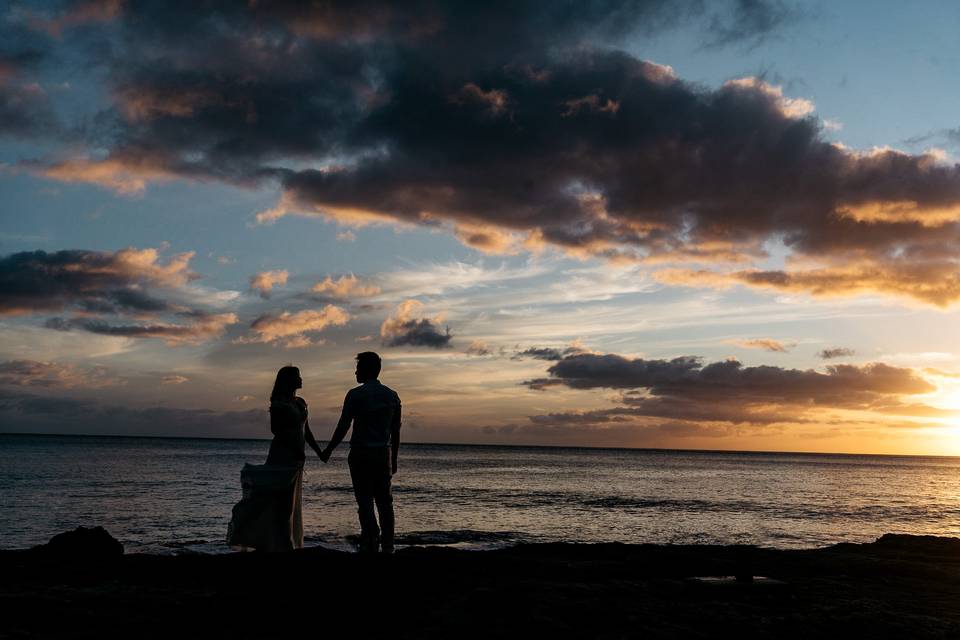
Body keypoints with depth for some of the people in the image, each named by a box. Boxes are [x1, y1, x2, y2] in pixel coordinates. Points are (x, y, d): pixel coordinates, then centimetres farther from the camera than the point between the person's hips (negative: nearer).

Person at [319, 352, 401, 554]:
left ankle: (370, 544, -8)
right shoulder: (392, 395, 8)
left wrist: (328, 451, 4)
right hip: (384, 454, 5)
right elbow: (396, 431, 10)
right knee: (384, 501, 9)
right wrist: (394, 459, 17)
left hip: (361, 454, -4)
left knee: (365, 502, -2)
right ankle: (387, 546, 10)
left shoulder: (355, 394, -7)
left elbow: (343, 427, -8)